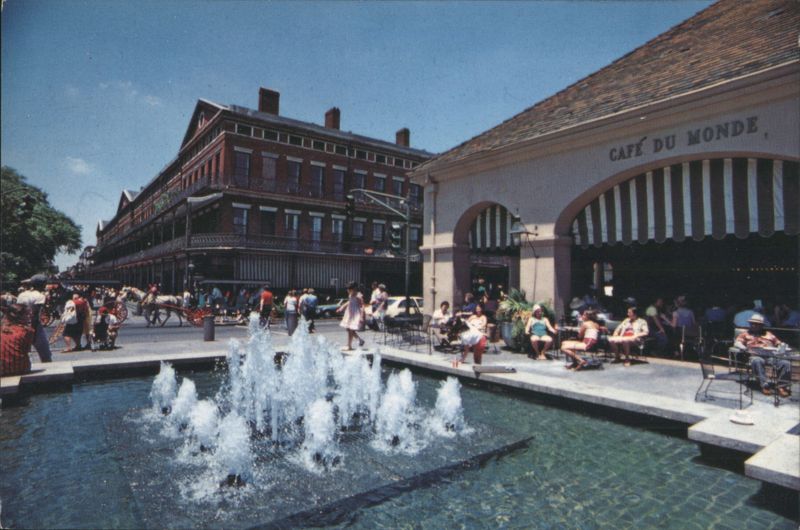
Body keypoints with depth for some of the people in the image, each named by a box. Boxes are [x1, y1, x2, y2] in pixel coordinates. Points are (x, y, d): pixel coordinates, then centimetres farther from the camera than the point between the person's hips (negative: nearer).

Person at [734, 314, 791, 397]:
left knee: (786, 363, -27)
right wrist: (744, 348, -13)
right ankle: (765, 385, -39)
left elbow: (779, 344, 27)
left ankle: (782, 386, -22)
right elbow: (737, 343, 8)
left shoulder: (768, 334, 33)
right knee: (757, 361, -39)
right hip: (756, 356, -3)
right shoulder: (745, 334, 24)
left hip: (772, 356, 3)